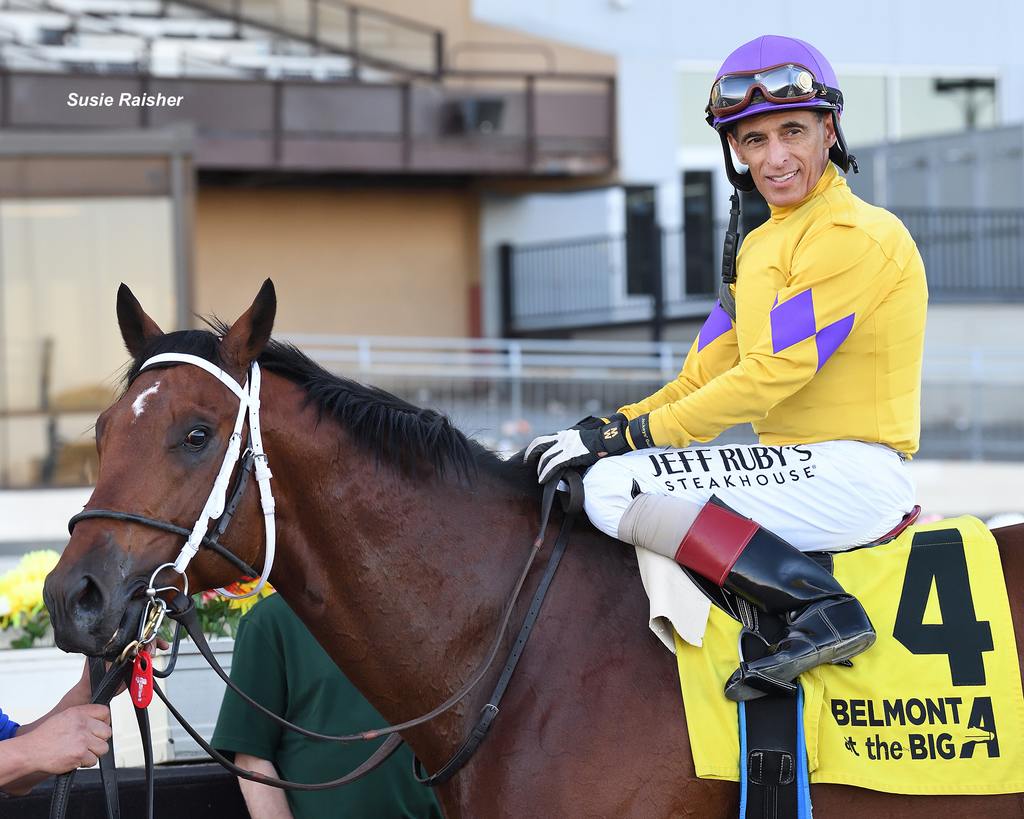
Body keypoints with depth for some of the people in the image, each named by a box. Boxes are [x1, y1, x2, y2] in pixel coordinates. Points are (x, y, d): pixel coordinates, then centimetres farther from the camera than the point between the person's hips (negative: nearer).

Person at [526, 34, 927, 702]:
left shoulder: (853, 235, -12)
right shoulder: (760, 247, 19)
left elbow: (769, 376, -18)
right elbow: (704, 379, 17)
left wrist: (624, 435, -16)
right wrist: (599, 431, 2)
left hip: (852, 473, -10)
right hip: (799, 467, 10)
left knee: (615, 486, -21)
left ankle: (822, 610, -25)